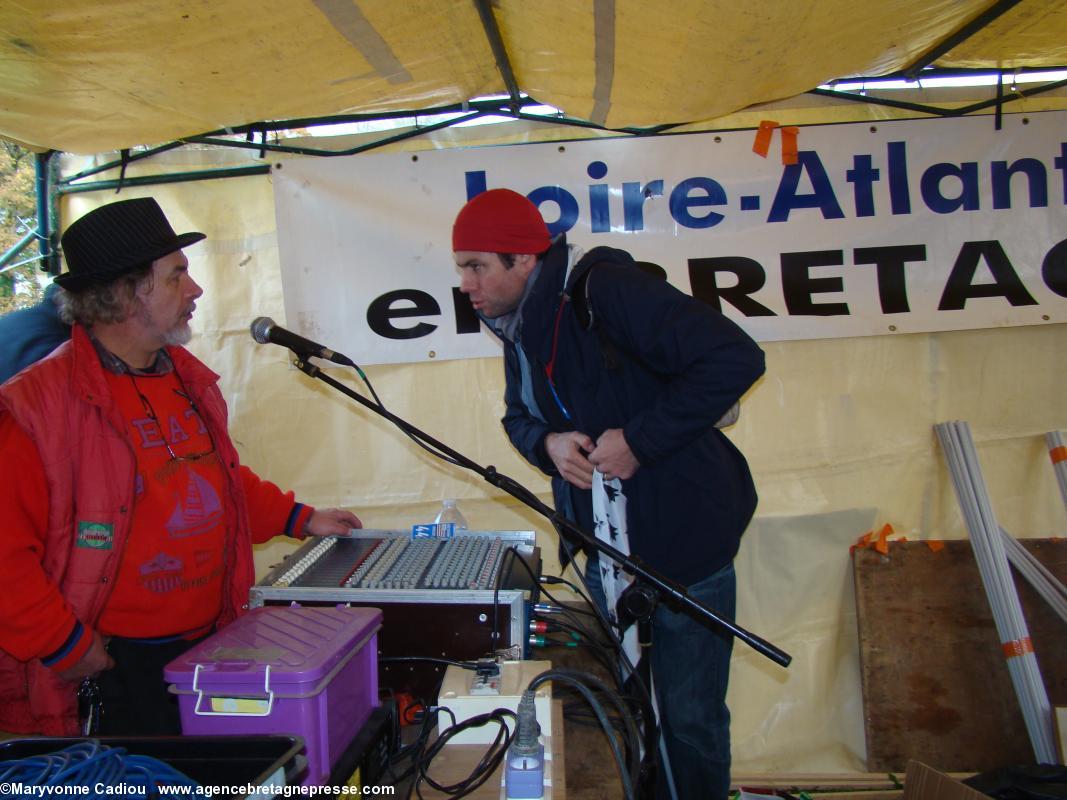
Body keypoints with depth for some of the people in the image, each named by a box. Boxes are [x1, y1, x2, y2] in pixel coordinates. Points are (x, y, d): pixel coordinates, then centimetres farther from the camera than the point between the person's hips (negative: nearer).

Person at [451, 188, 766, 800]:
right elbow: (520, 416, 17)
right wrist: (548, 443, -6)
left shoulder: (602, 288, -21)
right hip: (607, 551, 8)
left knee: (690, 717, 7)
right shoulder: (521, 325, 6)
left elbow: (736, 358, -27)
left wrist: (639, 440, -25)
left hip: (683, 539, -8)